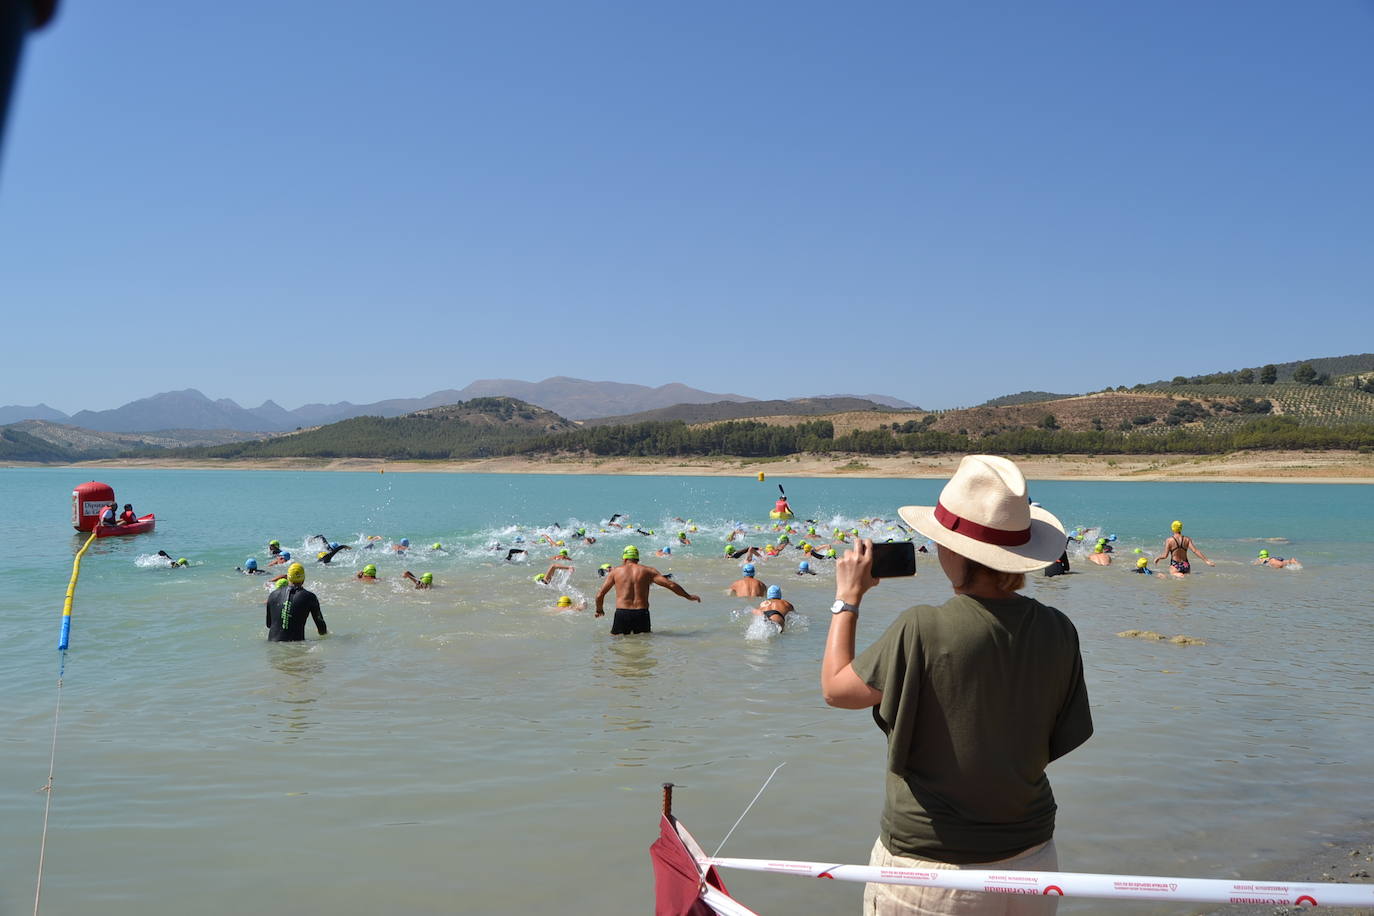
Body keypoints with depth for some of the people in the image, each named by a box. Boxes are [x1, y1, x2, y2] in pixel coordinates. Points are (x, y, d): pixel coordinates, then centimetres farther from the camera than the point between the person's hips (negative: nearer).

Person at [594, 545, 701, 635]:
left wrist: (599, 610, 30)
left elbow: (600, 595, 11)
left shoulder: (615, 572, 9)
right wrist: (689, 596, 16)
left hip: (622, 613, -1)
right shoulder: (647, 571, 9)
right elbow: (671, 585, 5)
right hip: (642, 613, 1)